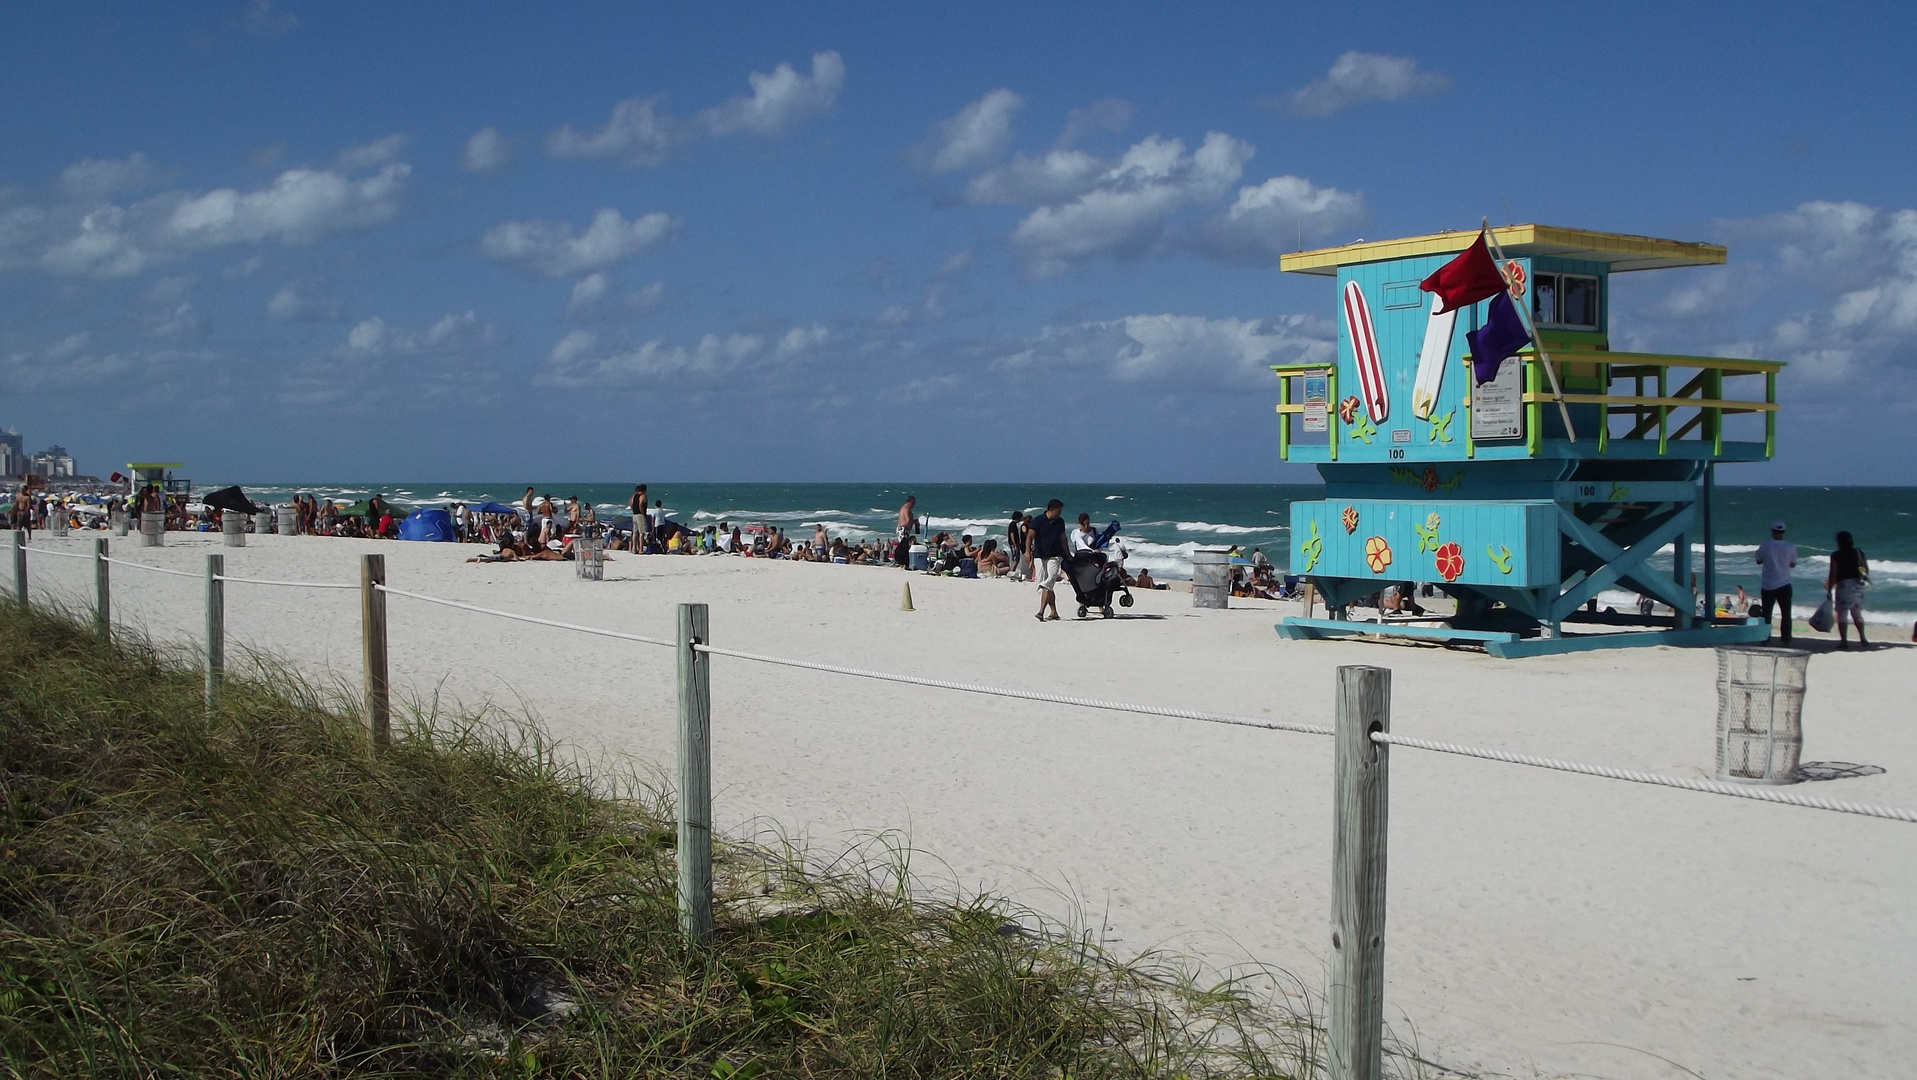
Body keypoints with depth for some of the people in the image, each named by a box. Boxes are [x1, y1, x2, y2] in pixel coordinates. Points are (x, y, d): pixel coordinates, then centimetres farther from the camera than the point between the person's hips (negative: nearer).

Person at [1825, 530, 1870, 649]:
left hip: (1844, 586, -5)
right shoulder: (1859, 552, 7)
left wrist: (1829, 590, -3)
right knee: (1857, 614, 18)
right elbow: (1867, 570, 13)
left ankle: (1844, 641, 0)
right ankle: (1863, 639, 13)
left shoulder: (1836, 555, -8)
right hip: (1858, 586, 5)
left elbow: (1833, 575, -10)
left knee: (1841, 615, 3)